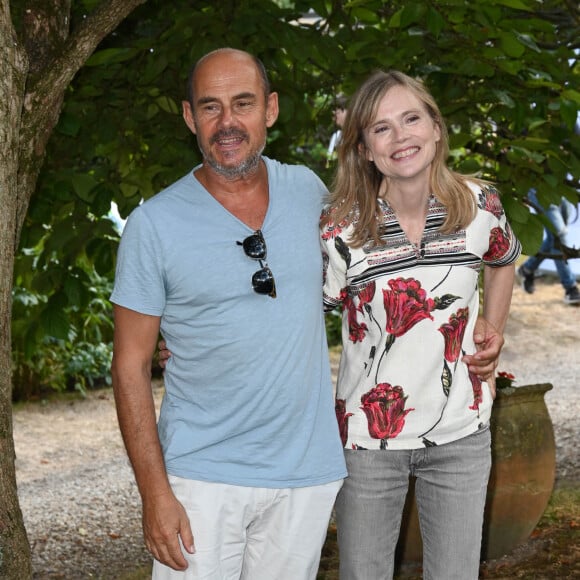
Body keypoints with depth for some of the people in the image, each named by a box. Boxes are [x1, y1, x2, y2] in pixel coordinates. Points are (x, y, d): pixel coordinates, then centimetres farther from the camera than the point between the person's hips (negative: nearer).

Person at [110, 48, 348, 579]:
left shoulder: (309, 191, 3)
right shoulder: (154, 224, -7)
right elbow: (131, 365, -6)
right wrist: (155, 493, -12)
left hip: (308, 474, 3)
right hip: (202, 478, -3)